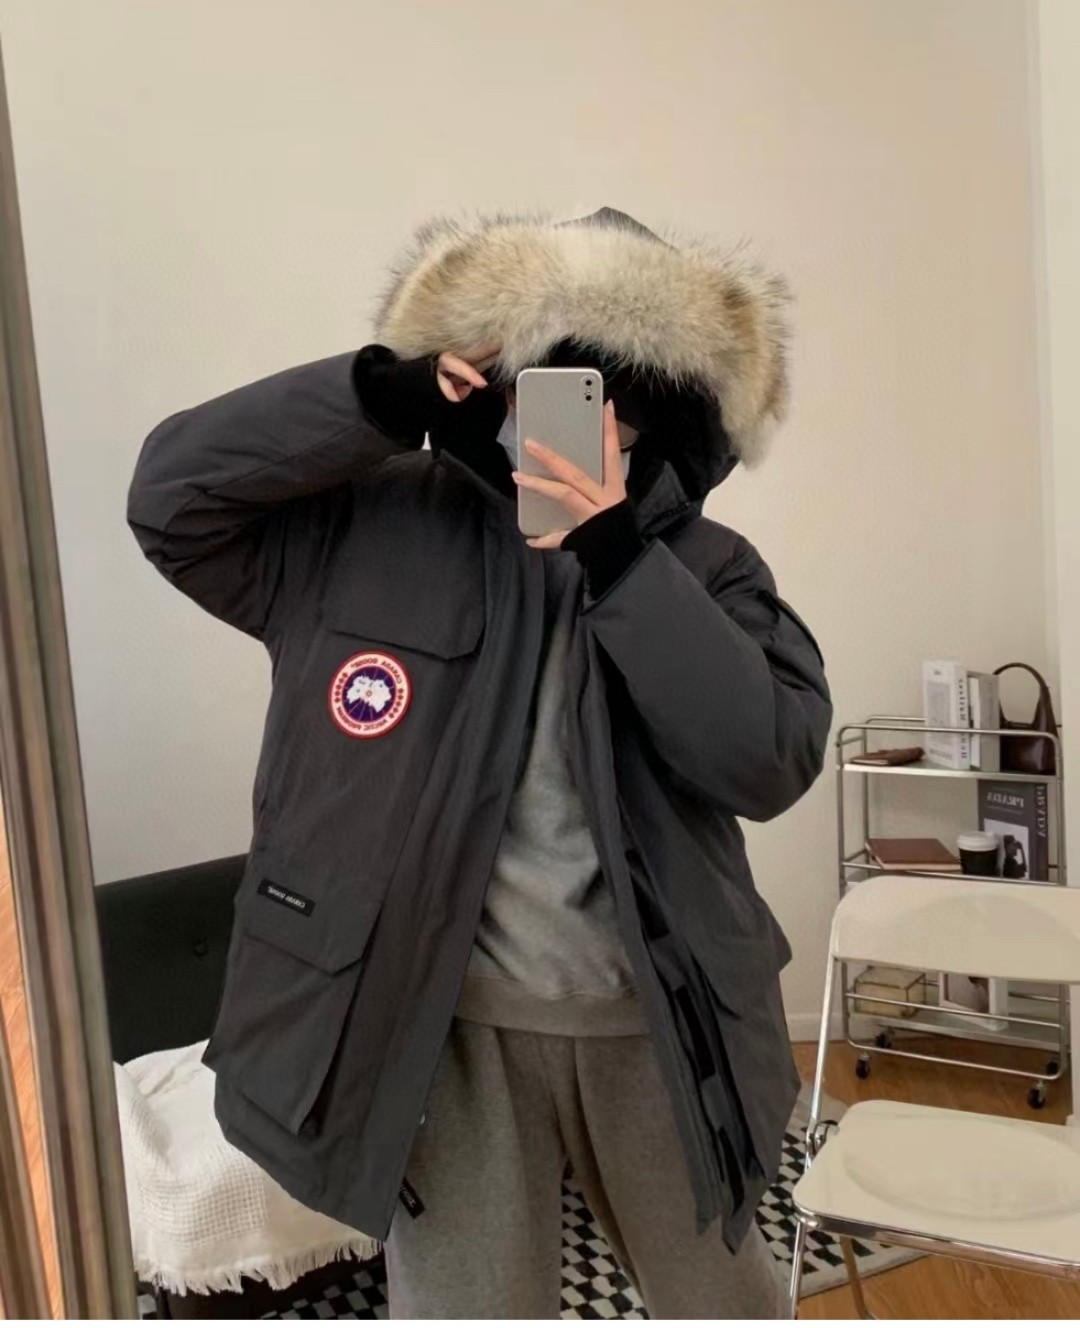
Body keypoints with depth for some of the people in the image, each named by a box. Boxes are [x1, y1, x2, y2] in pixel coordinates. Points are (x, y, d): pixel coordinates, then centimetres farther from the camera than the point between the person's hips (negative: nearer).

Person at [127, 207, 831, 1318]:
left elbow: (773, 761, -17)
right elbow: (171, 490, -8)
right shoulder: (377, 532, -5)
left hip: (654, 1020, 2)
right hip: (447, 1021, -1)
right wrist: (374, 395, -19)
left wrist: (623, 559, -24)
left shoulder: (701, 568, -4)